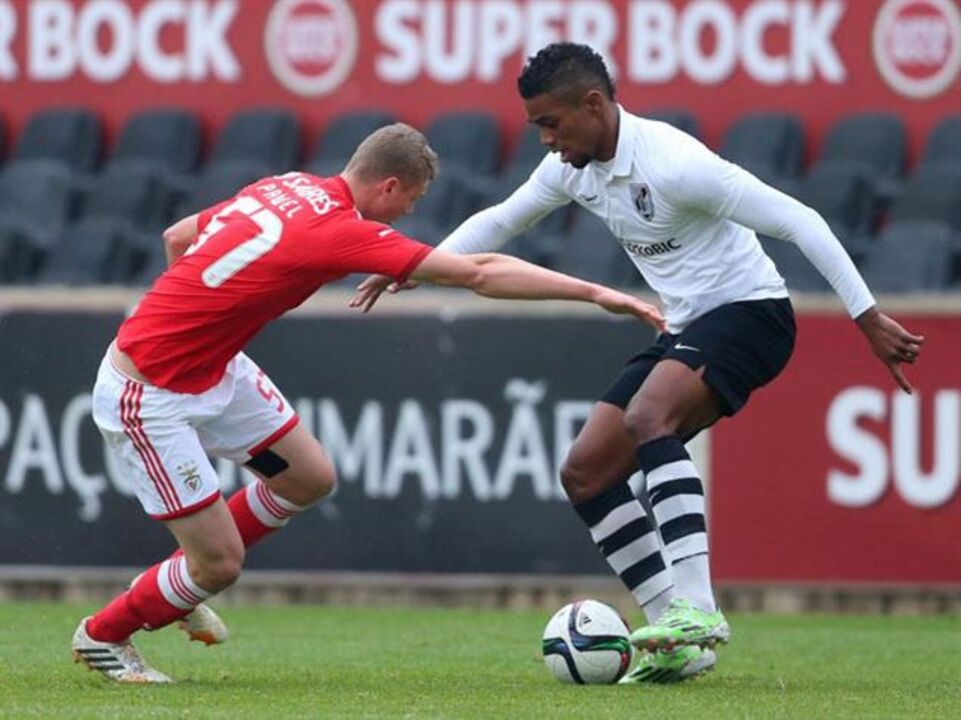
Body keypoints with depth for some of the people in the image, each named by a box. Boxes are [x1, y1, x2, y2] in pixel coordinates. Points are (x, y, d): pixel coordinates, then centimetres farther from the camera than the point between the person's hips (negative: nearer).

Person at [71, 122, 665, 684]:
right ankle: (102, 635, 21)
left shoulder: (288, 188, -1)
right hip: (150, 398, -9)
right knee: (221, 563, -4)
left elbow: (178, 238, 11)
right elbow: (480, 274, -26)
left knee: (310, 478, 13)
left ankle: (182, 584, 31)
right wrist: (595, 293, -23)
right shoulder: (342, 231, -25)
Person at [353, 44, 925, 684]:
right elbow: (500, 222, 23)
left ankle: (696, 609, -40)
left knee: (647, 417, -35)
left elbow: (798, 221, -23)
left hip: (750, 312, -9)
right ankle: (680, 643, -1)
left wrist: (868, 318, -24)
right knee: (585, 473, 0)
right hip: (685, 329, 9)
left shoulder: (672, 162, -23)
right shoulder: (573, 167, 3)